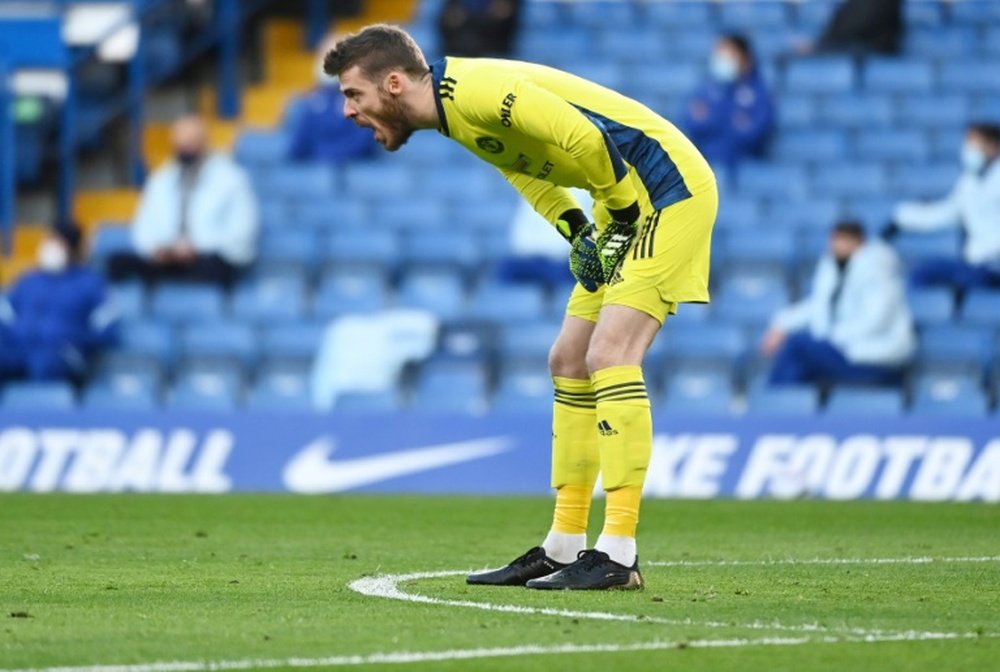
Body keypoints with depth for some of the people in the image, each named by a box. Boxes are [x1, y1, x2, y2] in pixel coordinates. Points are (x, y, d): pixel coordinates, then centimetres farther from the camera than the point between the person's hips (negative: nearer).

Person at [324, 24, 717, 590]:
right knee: (570, 362, 11)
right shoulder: (456, 111, 8)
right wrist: (578, 232, 2)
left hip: (668, 188, -10)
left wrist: (623, 215, -13)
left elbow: (585, 139, -27)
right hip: (625, 206, 10)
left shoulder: (476, 91, -23)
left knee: (608, 356, -18)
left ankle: (619, 555, -19)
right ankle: (563, 548, 16)